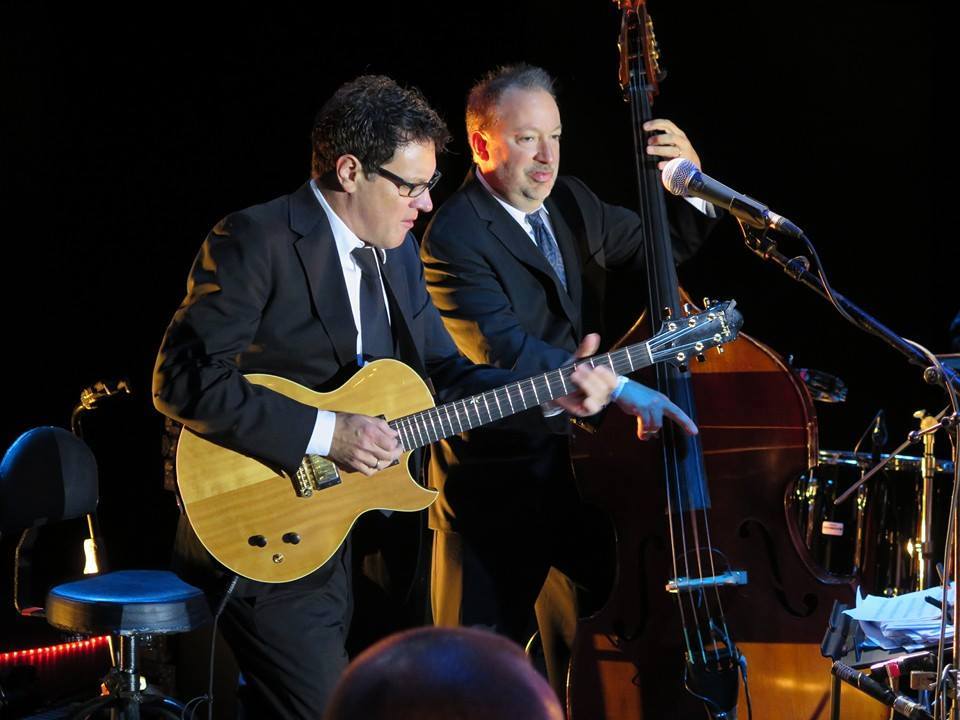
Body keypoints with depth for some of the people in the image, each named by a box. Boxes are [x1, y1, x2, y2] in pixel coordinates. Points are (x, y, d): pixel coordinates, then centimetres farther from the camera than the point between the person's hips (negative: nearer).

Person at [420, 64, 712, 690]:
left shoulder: (570, 202, 7)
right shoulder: (454, 238, -17)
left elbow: (661, 248, 17)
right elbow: (505, 352, -28)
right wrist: (619, 386, -36)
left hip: (578, 470, 7)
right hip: (497, 491, -7)